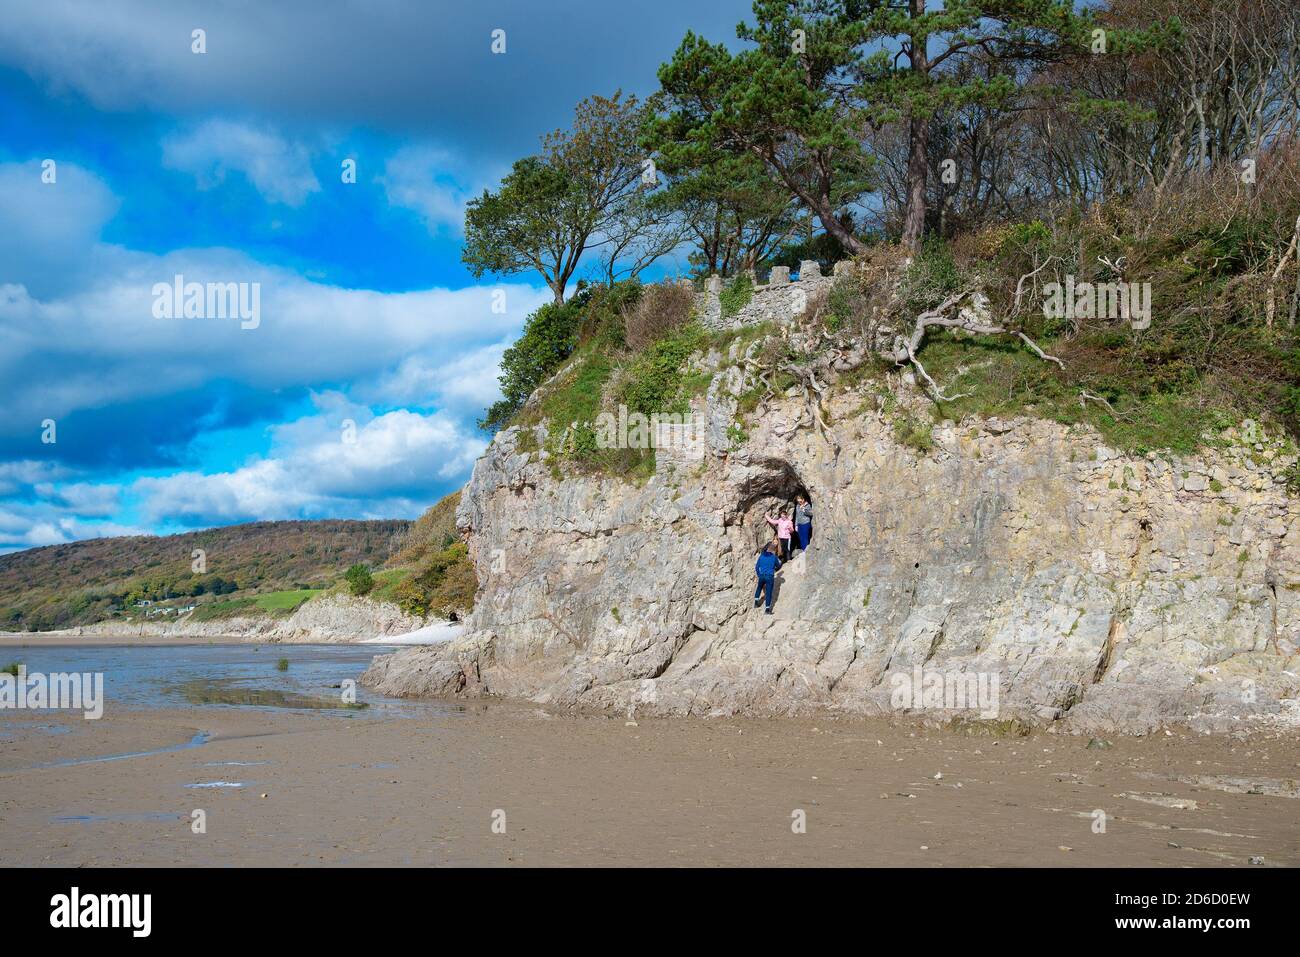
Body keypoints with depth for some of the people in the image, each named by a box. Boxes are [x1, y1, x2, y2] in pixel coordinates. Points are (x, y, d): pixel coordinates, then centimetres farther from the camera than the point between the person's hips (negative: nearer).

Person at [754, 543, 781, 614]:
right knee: (768, 592, 1)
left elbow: (757, 567, 7)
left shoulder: (761, 555, 3)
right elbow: (778, 566, 10)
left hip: (761, 576, 3)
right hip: (770, 577, -3)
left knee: (759, 588, 29)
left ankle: (756, 602, 31)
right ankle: (767, 609, 0)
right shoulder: (774, 557, -5)